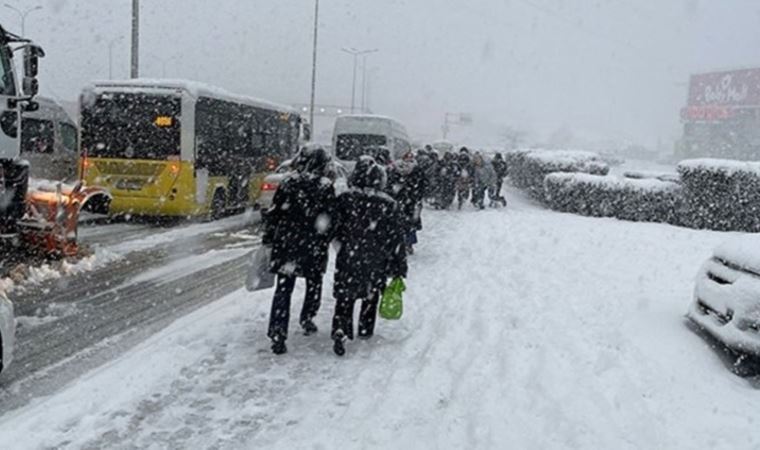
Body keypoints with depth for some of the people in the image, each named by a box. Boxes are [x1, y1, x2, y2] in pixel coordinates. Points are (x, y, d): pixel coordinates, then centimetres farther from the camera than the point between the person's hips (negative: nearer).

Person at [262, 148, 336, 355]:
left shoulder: (288, 183, 1)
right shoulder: (325, 187, -8)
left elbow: (273, 213, 3)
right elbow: (328, 220, -10)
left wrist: (269, 239, 11)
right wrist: (325, 244, 0)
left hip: (286, 243, 2)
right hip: (313, 246, -2)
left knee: (283, 288, 4)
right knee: (314, 283, 22)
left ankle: (277, 334, -2)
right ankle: (307, 319, 33)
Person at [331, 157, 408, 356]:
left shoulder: (344, 199, -10)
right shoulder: (389, 206, -10)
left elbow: (336, 229, 0)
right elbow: (397, 240, -5)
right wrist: (399, 268, 2)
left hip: (348, 259, 0)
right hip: (377, 263, 1)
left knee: (345, 297, 9)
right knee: (371, 295, 21)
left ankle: (340, 330, -10)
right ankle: (366, 330, 33)